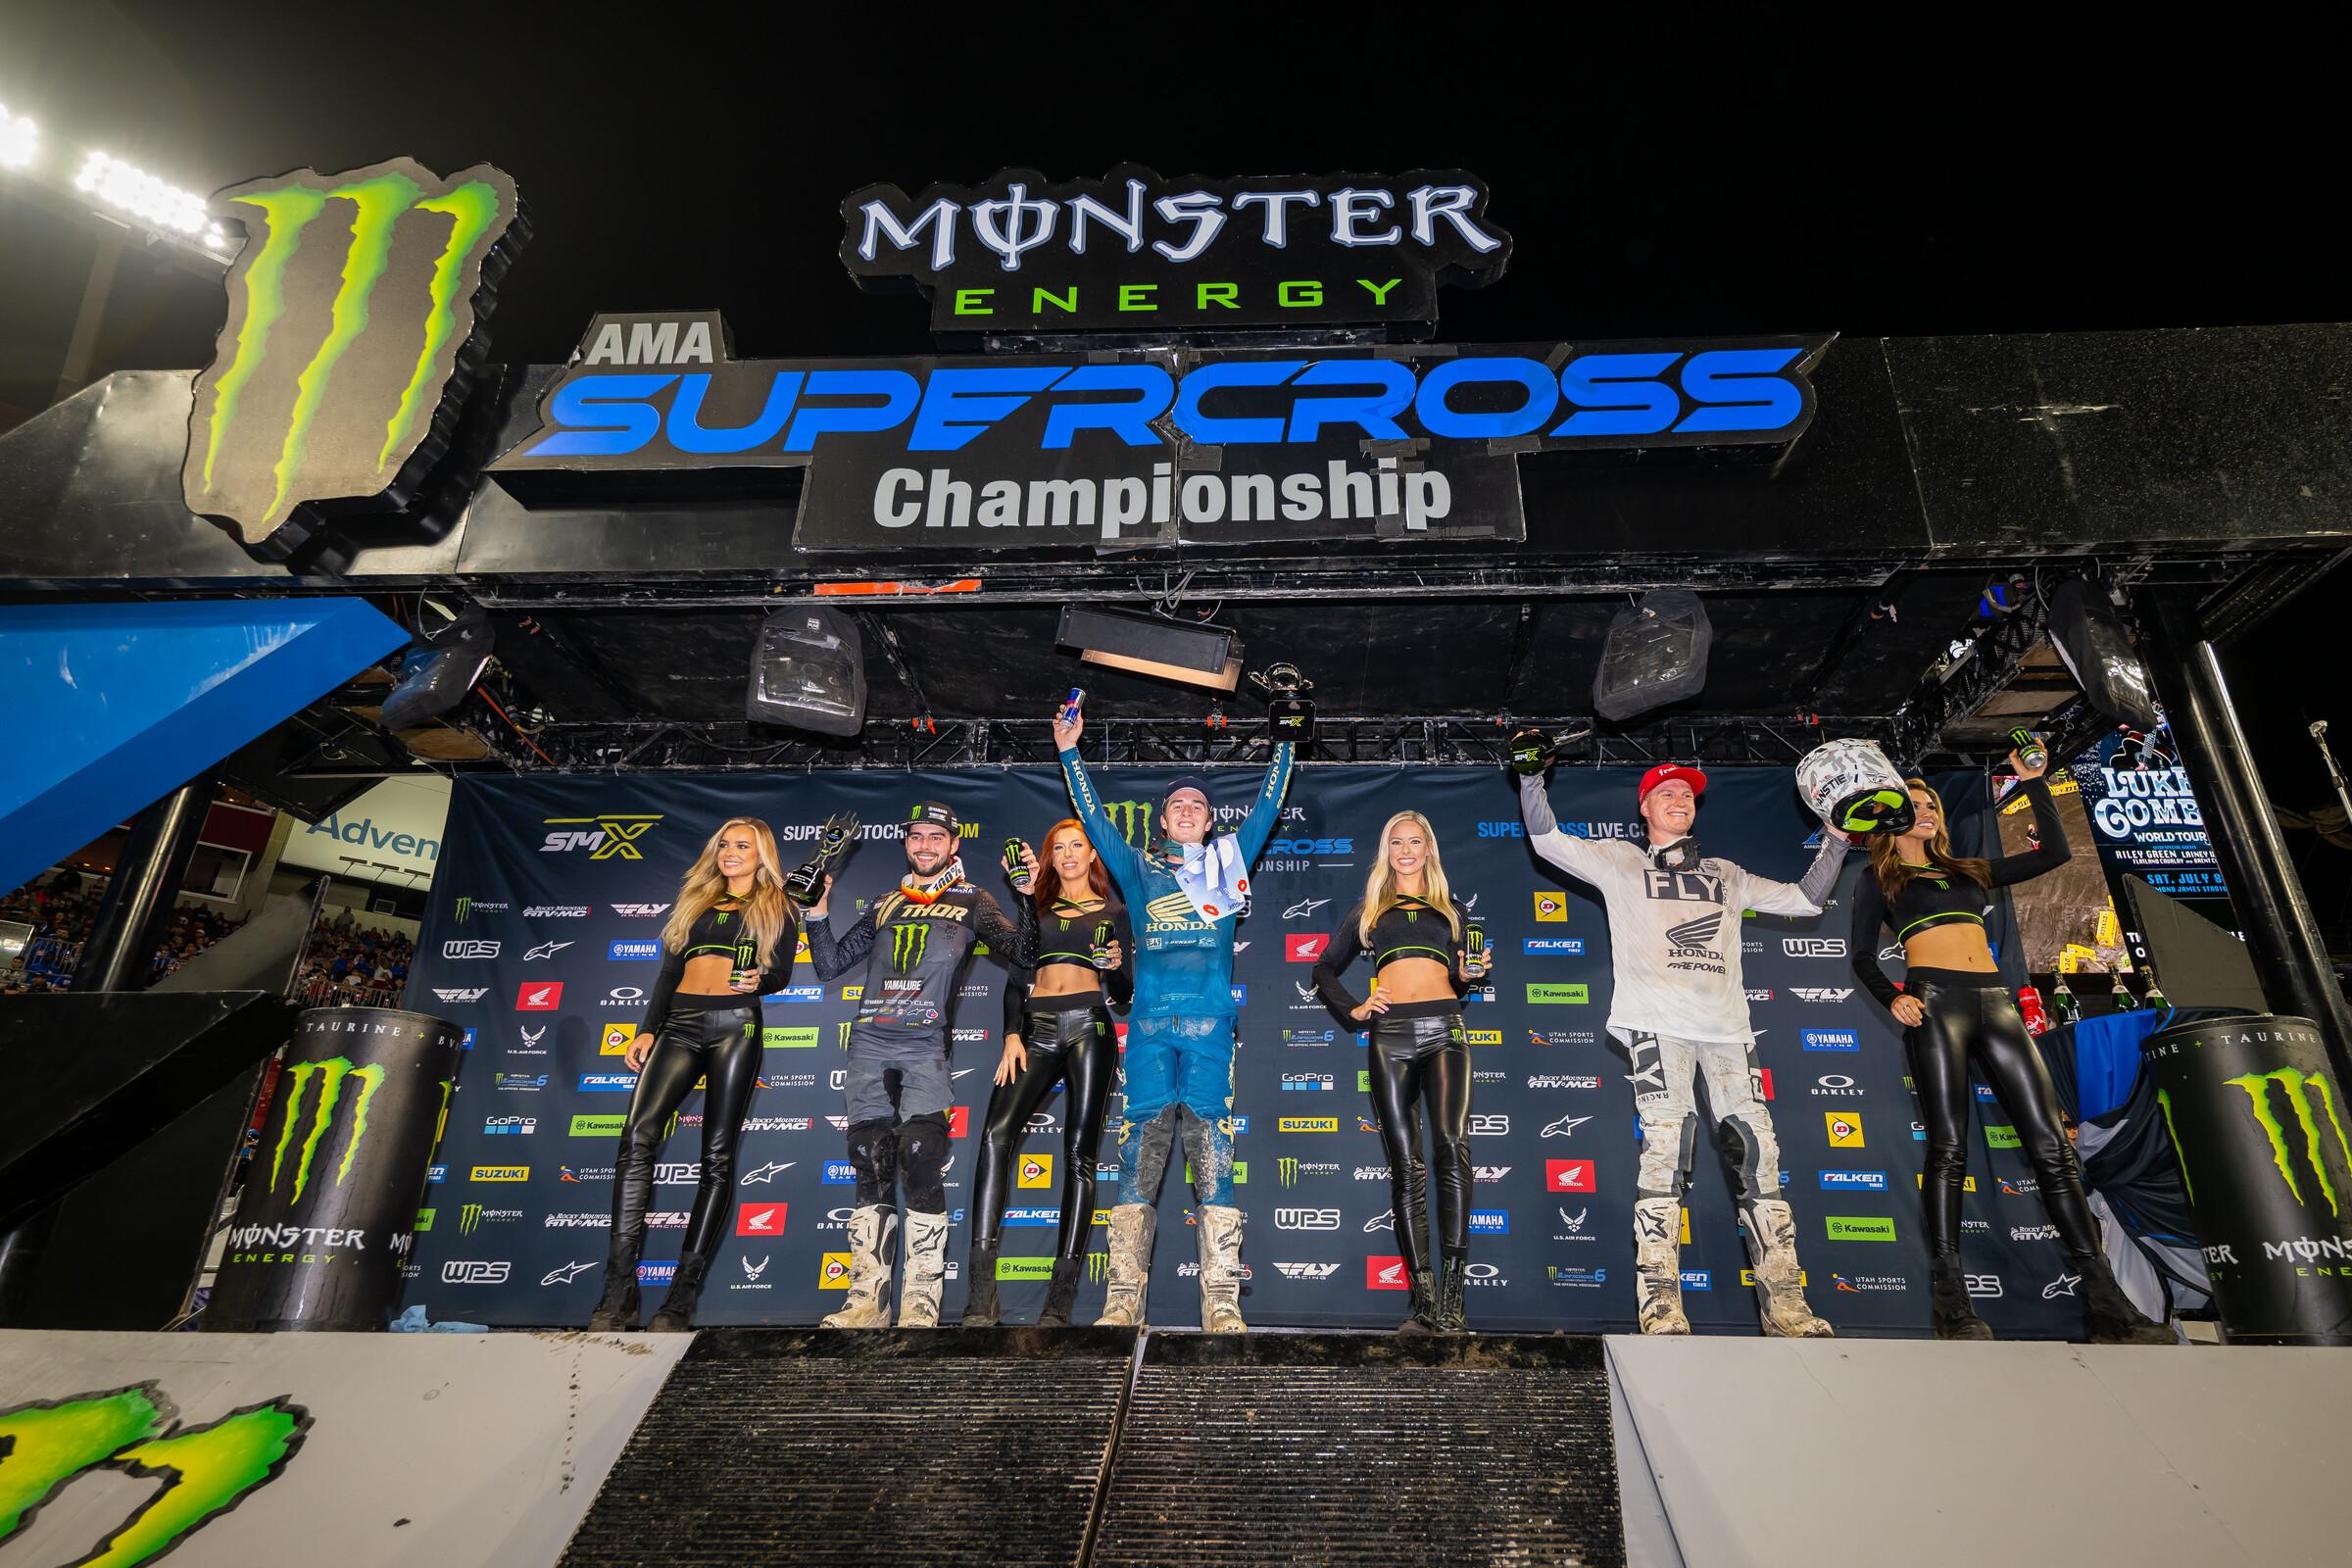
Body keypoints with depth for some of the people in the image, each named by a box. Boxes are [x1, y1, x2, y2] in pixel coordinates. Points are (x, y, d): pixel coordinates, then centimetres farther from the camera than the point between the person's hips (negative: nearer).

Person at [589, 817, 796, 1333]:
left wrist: (759, 980, -16)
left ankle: (683, 1295, -4)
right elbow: (669, 971, 18)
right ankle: (619, 1291, -15)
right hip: (680, 1024, 3)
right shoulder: (695, 901, 23)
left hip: (735, 1025, -3)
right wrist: (646, 1031, 8)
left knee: (717, 1155, -7)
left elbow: (782, 972, 7)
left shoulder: (774, 907, 13)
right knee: (637, 1136, -16)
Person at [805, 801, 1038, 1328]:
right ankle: (867, 1302, 12)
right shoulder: (884, 904, 21)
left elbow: (1024, 955, 3)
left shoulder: (971, 901, 12)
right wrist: (818, 913, 9)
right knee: (871, 1170, 4)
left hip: (925, 1049, -3)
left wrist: (1026, 897, -9)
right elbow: (831, 965, 22)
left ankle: (921, 1305, -3)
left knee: (921, 1163, -11)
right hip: (869, 1048, 4)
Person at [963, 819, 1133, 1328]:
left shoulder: (1113, 913, 15)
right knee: (996, 1136, -19)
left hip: (1088, 1027, -1)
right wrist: (1012, 1036, -1)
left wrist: (1118, 966, -9)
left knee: (1079, 1153, -8)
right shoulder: (1036, 909, 21)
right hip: (1037, 1030, 2)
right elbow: (1016, 980, 14)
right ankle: (980, 1296, -21)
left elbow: (1124, 996, 13)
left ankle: (1060, 1301, -6)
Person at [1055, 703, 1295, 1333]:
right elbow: (1095, 819, 18)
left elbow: (1266, 809, 20)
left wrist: (1286, 743, 20)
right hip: (1150, 1019, 1)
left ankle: (1221, 1303, -6)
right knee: (1141, 1144, -6)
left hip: (1211, 1020, 0)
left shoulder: (1228, 861, 19)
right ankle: (1124, 1299, -3)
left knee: (1211, 1148, -7)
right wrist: (1070, 752, 17)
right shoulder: (1140, 869, 19)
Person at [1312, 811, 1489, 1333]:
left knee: (1451, 1146, -21)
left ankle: (1452, 1299, -20)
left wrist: (1469, 975, 2)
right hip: (1390, 1034, 1)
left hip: (1444, 1026, 0)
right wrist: (1352, 1010, 9)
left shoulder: (1453, 909, 23)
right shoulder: (1369, 910, 21)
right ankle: (1425, 1302, 1)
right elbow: (1325, 968, 24)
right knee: (1405, 1166, -3)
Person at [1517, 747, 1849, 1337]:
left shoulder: (1727, 875, 31)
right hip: (1658, 1021, -4)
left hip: (1726, 1025, 4)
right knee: (1666, 1145, -16)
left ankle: (1784, 1303, 2)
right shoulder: (1620, 862, 20)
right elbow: (1546, 839, 12)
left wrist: (1837, 839, 28)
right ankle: (1660, 1304, -12)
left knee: (1757, 1150, -5)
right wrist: (1532, 778, 1)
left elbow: (1803, 898, 33)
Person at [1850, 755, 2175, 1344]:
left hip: (1994, 1002, 5)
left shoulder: (1967, 871, 25)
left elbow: (2056, 852, 24)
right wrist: (1891, 998, -13)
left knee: (2053, 1147, -3)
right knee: (1948, 1148, -12)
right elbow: (1862, 956, 6)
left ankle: (2105, 1303, 0)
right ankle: (1950, 1299, -10)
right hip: (1934, 1001, -5)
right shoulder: (1878, 879, 12)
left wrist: (2034, 782, 22)